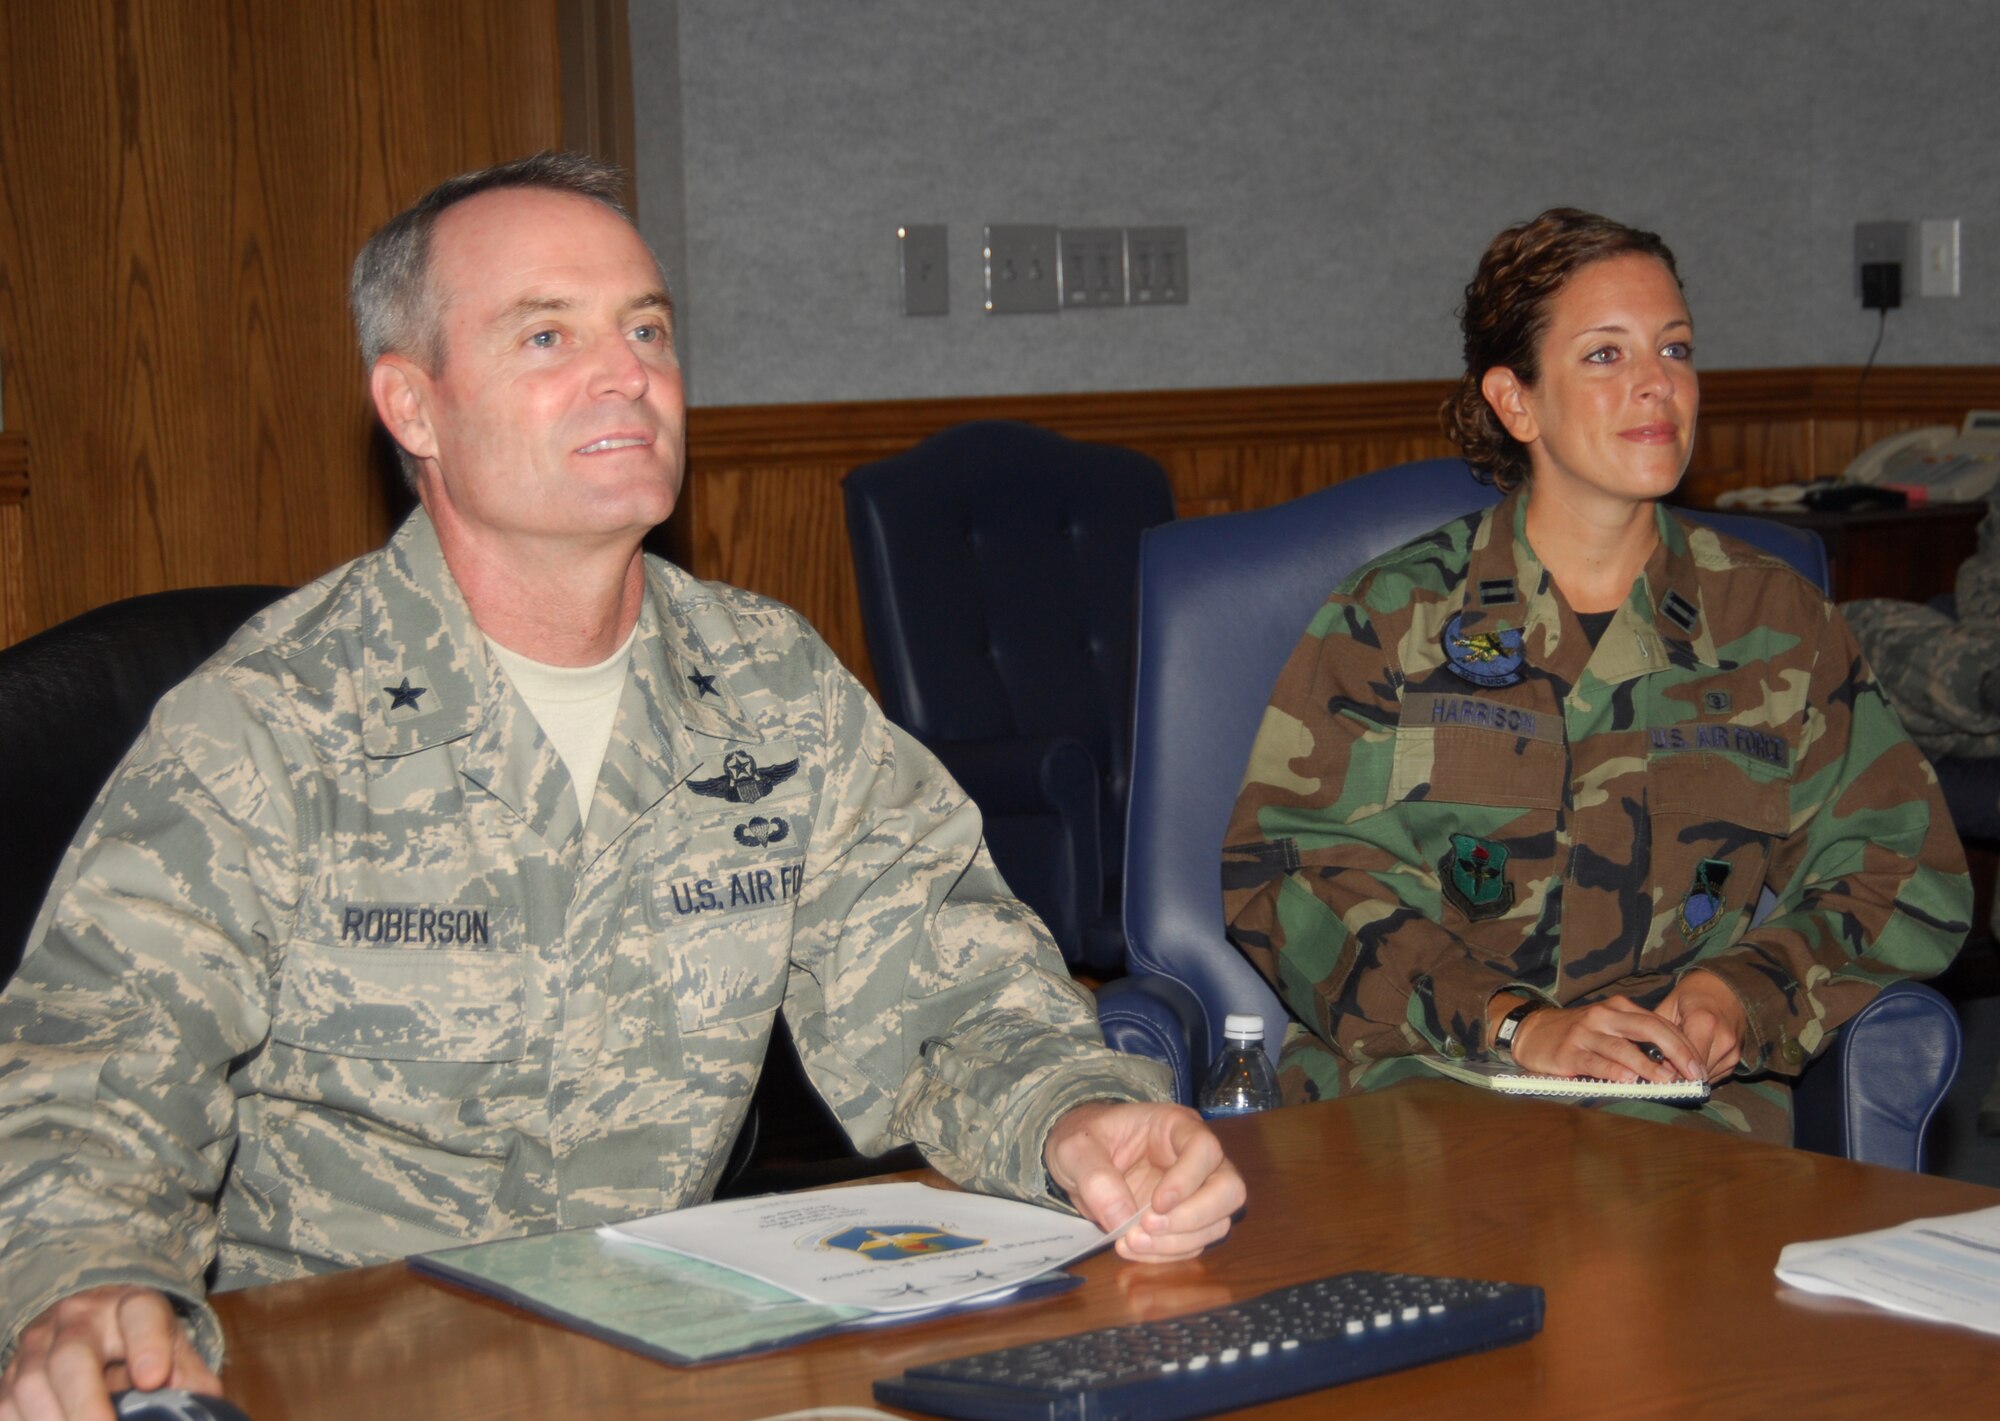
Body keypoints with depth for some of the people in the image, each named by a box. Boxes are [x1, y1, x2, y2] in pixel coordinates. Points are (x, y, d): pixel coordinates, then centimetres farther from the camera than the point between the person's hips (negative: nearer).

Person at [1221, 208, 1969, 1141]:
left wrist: (1745, 993, -9)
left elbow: (1905, 869, 11)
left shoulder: (1775, 621, 14)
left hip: (1686, 1106, 1)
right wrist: (1513, 1023, -16)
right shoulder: (1391, 616, 8)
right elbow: (1293, 867, -2)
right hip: (1417, 1088, -1)